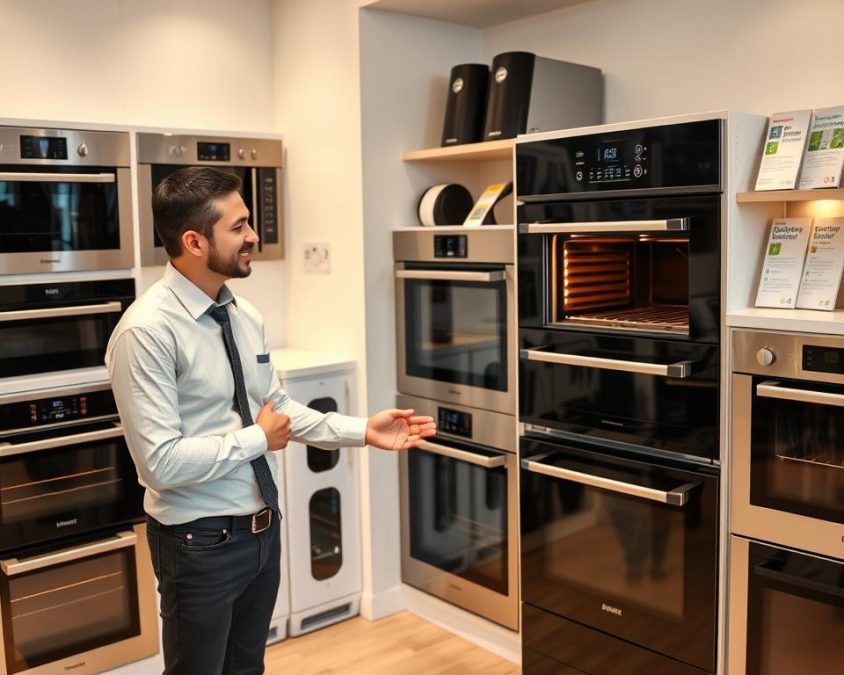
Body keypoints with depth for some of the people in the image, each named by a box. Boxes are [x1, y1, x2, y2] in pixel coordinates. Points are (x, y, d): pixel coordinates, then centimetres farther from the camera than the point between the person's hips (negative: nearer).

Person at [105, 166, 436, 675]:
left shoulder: (246, 317, 1)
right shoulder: (147, 332, -23)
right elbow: (162, 462, -26)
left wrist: (363, 431, 0)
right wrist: (258, 439, -16)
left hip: (263, 527, 7)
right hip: (201, 541, -7)